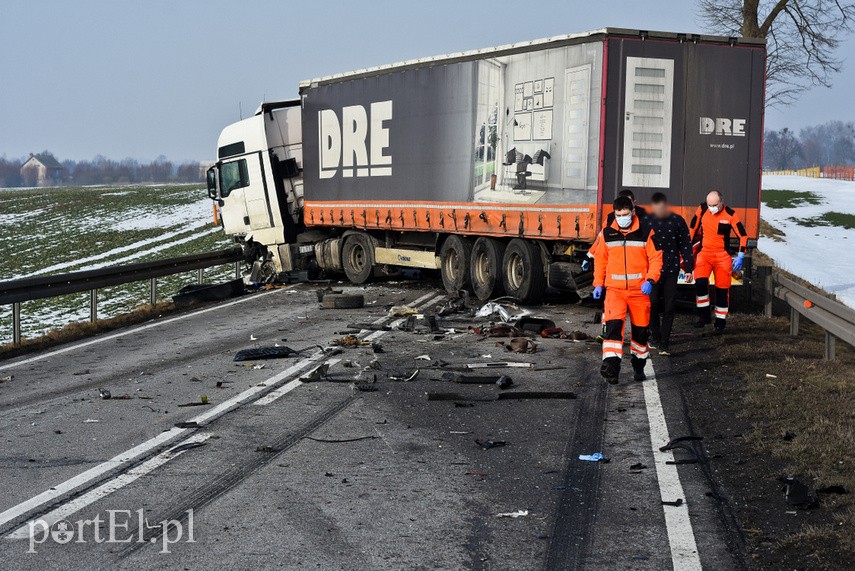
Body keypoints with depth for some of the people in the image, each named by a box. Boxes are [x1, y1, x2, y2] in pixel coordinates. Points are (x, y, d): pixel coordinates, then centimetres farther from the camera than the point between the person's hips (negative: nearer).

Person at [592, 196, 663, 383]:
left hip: (640, 290, 0)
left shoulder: (646, 233, -1)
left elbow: (656, 258, 0)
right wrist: (598, 284, 9)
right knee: (613, 325, -19)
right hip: (615, 289, 0)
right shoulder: (606, 234, 5)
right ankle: (611, 366, -25)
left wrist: (650, 280, -14)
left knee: (640, 329, 10)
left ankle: (639, 366, 28)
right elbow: (600, 260, 14)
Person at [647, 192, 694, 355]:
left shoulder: (677, 221, 0)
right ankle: (655, 337, 21)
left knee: (669, 307, -2)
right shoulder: (647, 221, 1)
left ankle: (665, 343, 2)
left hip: (671, 270, -1)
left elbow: (686, 245, 5)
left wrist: (688, 269, 2)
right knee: (653, 304, 2)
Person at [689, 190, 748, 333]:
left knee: (722, 289, 2)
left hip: (722, 256, -1)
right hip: (704, 253, 1)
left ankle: (720, 321, 14)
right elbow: (693, 228, 12)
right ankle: (704, 315, -7)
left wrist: (740, 257, -9)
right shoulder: (702, 209, -3)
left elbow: (743, 235, -3)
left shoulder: (730, 214, -10)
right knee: (700, 282, -20)